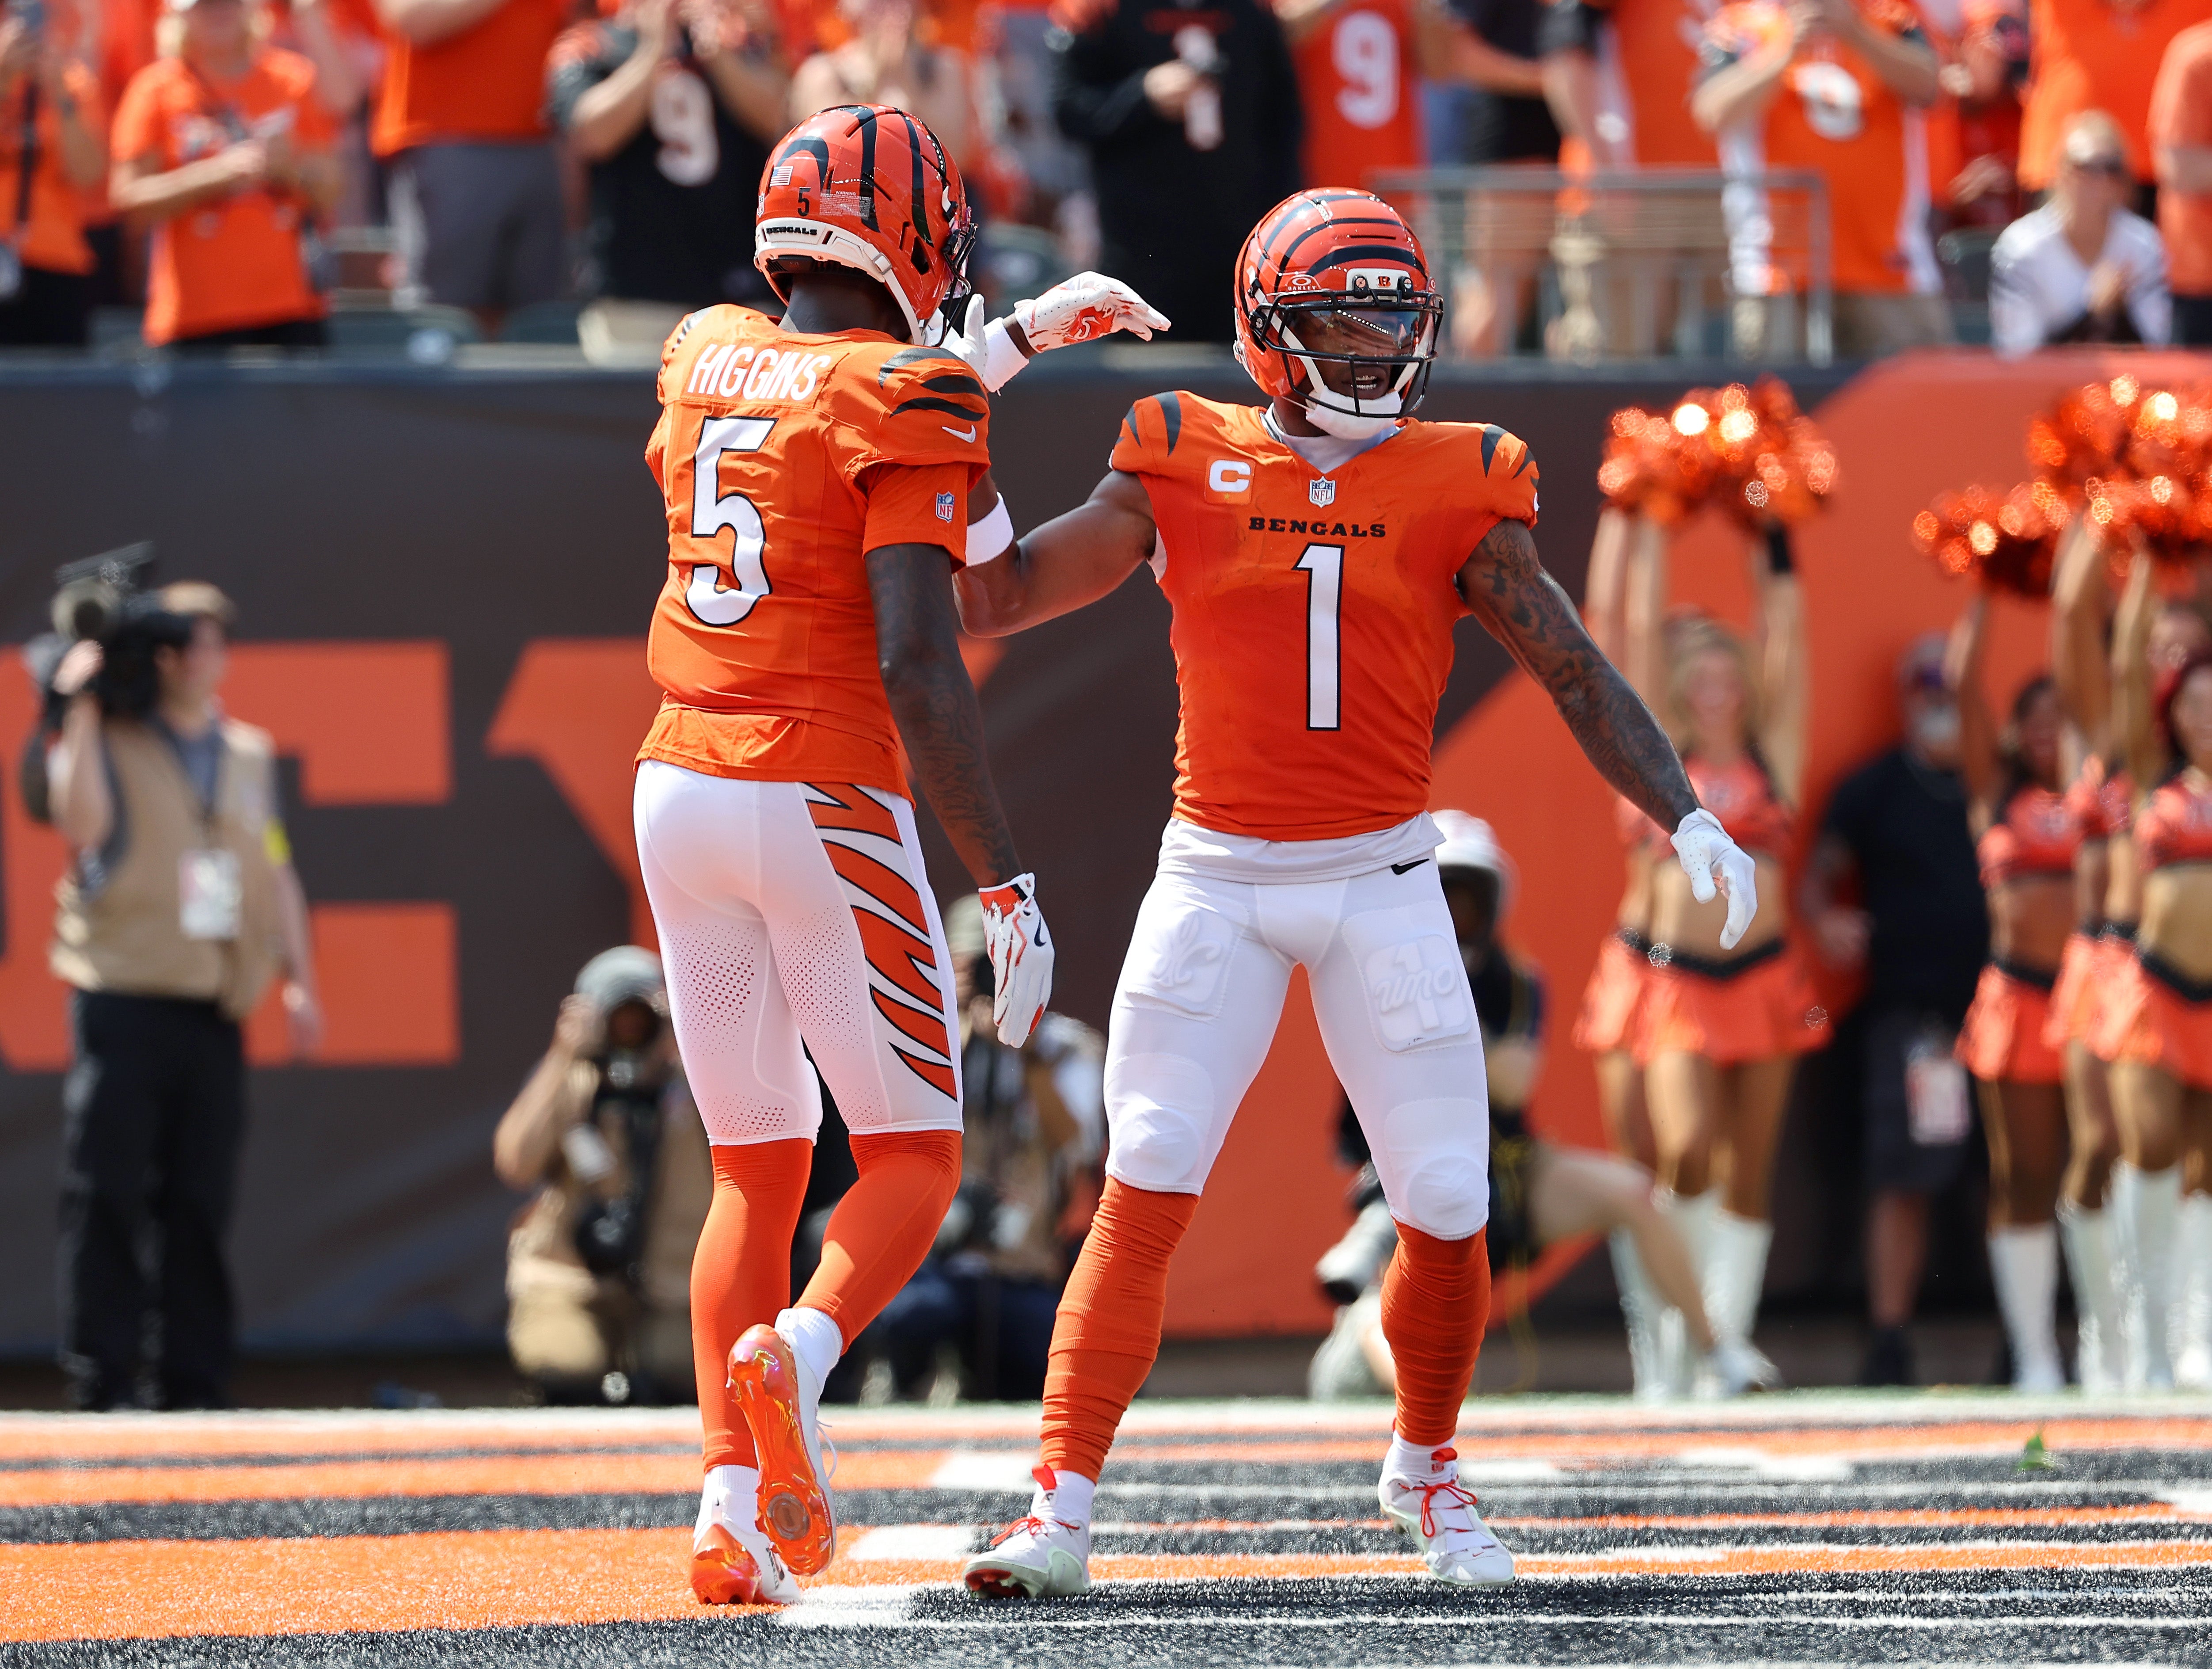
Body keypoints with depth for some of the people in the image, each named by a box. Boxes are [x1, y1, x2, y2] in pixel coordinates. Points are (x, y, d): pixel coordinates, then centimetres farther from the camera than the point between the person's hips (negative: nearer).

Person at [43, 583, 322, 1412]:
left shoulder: (250, 755, 17)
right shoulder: (109, 742, 4)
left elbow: (276, 873, 20)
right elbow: (81, 825, -15)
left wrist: (299, 979, 13)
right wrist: (84, 712, -15)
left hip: (215, 1008, 4)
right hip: (124, 994, -4)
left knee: (201, 1205, 3)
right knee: (108, 1200, -8)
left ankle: (193, 1389, 6)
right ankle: (102, 1388, -6)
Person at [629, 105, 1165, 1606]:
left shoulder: (706, 358, 9)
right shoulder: (906, 401, -9)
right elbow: (918, 663, -17)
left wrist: (1018, 338, 37)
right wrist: (1007, 884, -17)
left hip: (680, 791, 6)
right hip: (824, 801, -6)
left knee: (758, 1168, 14)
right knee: (914, 1162, 6)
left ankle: (732, 1504, 0)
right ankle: (795, 1352, -25)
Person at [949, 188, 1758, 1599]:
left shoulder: (1455, 491, 2)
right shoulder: (1181, 474, 1)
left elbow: (1576, 672, 2)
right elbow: (996, 603, 4)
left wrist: (1686, 818, -9)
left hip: (1385, 885, 1)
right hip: (1216, 883, -1)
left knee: (1449, 1214, 0)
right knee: (1145, 1195, -11)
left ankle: (1425, 1469, 26)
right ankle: (1062, 1508, -11)